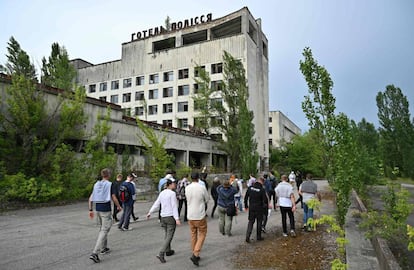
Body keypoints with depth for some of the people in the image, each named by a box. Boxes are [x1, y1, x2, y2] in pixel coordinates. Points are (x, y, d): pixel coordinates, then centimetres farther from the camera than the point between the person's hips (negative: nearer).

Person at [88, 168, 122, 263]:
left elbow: (90, 199, 7)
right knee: (104, 231, -3)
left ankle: (104, 248, 36)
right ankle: (94, 253, -11)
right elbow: (114, 198, -12)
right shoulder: (110, 184, -10)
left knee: (102, 228, 23)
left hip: (98, 208, 7)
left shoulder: (96, 184, 7)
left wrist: (90, 210, 13)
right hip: (106, 210, -7)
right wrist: (119, 207, 4)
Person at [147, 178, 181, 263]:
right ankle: (161, 254, -10)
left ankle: (168, 251, 35)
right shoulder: (172, 193, -15)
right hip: (171, 216, -7)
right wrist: (177, 219, -21)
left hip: (163, 216, 7)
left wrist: (150, 212, 19)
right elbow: (174, 207, -19)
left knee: (166, 234, 22)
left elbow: (156, 204, 9)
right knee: (169, 236, -2)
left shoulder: (162, 193, 6)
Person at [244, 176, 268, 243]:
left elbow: (246, 197, 2)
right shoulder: (262, 189, -15)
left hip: (251, 208, 3)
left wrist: (246, 206, 15)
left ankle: (248, 235, -4)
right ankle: (258, 237, 22)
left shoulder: (250, 187, -3)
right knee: (259, 222, 13)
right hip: (259, 208, -3)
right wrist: (266, 203, 9)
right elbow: (265, 200, -14)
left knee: (251, 222, 11)